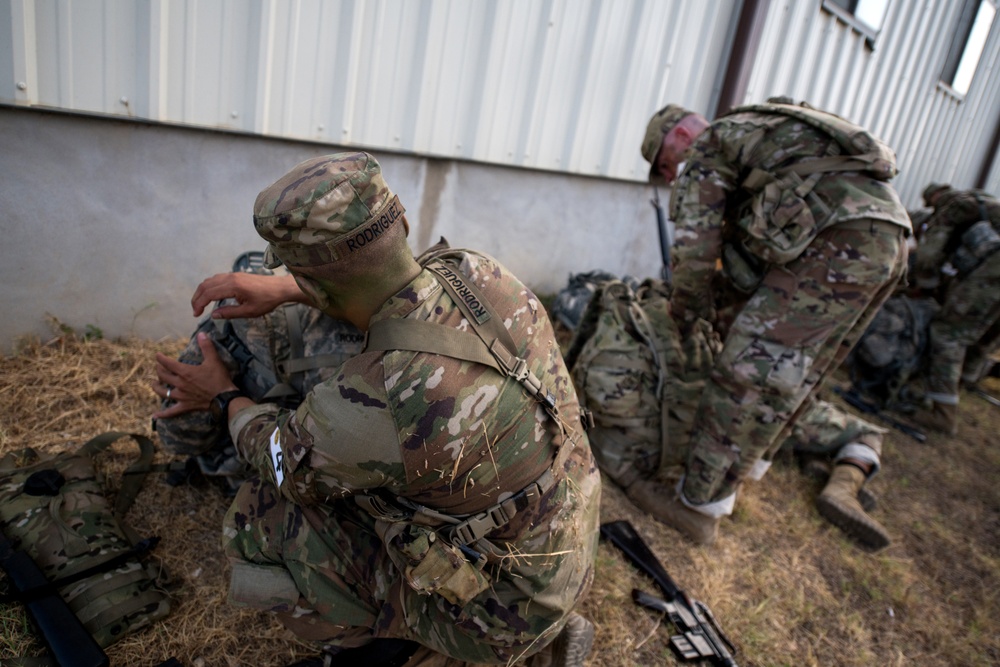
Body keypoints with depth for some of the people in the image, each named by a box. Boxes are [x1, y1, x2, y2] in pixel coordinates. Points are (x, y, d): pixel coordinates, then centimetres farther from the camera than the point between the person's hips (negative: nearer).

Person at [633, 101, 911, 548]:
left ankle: (699, 507, 1)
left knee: (750, 372, -7)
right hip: (887, 239, 10)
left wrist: (685, 307, 15)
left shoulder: (705, 151, 7)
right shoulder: (757, 133, 34)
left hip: (838, 242, -10)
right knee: (797, 372, 18)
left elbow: (694, 247, -1)